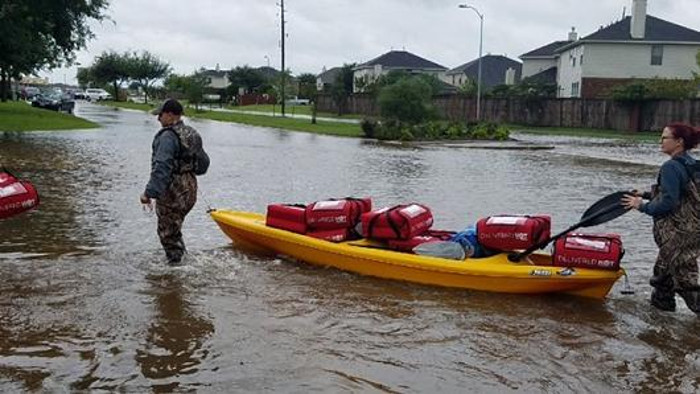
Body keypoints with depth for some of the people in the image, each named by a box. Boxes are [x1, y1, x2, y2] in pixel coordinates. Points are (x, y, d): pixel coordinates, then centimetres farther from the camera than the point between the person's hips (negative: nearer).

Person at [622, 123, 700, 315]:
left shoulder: (671, 167, -20)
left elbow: (668, 203, -23)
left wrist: (643, 206, -8)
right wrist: (646, 195, 15)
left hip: (677, 234, -10)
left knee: (684, 280, -3)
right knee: (663, 267, 25)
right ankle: (662, 301, 39)